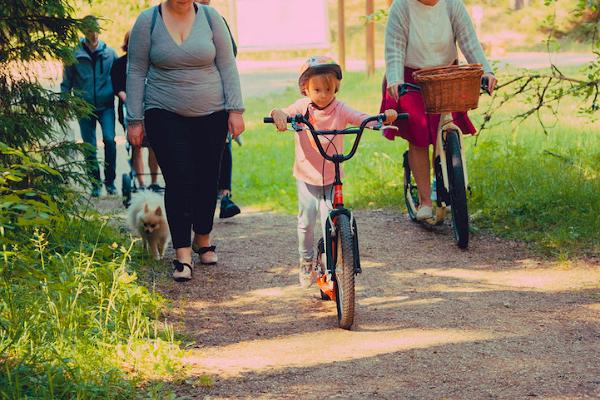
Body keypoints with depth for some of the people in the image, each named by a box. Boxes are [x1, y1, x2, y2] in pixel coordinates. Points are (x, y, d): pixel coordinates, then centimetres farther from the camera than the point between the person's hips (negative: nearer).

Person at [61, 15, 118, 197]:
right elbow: (66, 82, 4)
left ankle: (110, 180, -1)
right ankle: (95, 184, 16)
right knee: (90, 146, 4)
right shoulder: (75, 55, -2)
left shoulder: (109, 53, 1)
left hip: (106, 105, 0)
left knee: (109, 139, -15)